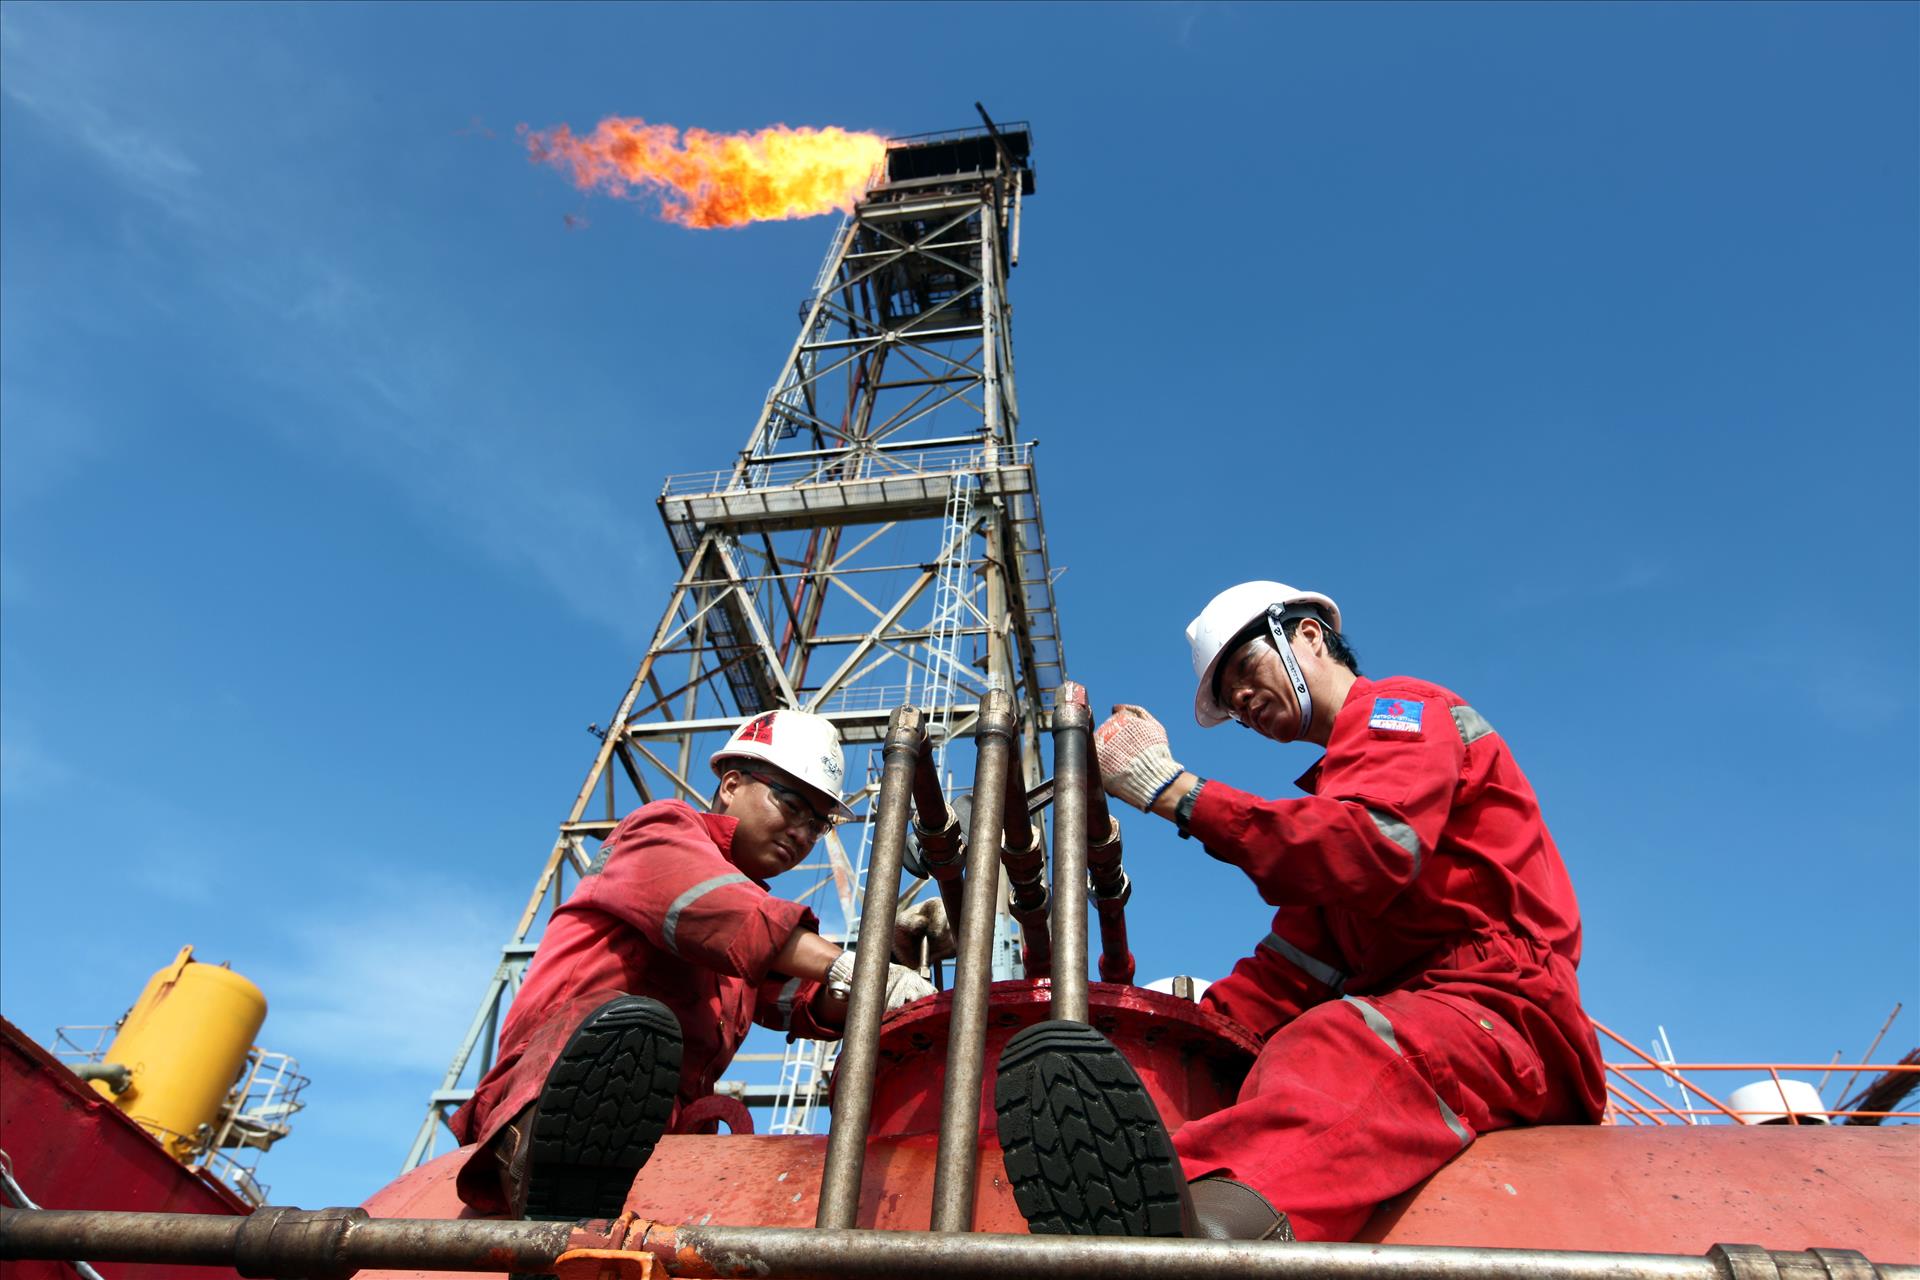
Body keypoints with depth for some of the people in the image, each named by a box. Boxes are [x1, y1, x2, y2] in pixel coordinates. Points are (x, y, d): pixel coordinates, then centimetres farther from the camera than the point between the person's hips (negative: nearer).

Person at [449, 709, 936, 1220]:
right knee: (636, 1024, -37)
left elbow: (808, 1002, 11)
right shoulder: (663, 828, 5)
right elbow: (721, 913, -18)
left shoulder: (757, 909, 29)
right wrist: (847, 968, -25)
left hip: (651, 1136, 8)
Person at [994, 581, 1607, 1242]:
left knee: (1338, 1046, -39)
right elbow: (1293, 964, 17)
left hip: (1500, 1011, -9)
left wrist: (1171, 788, -19)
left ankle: (1223, 1213, -65)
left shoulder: (1403, 711, 3)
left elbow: (1369, 854, -20)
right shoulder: (1335, 787, 29)